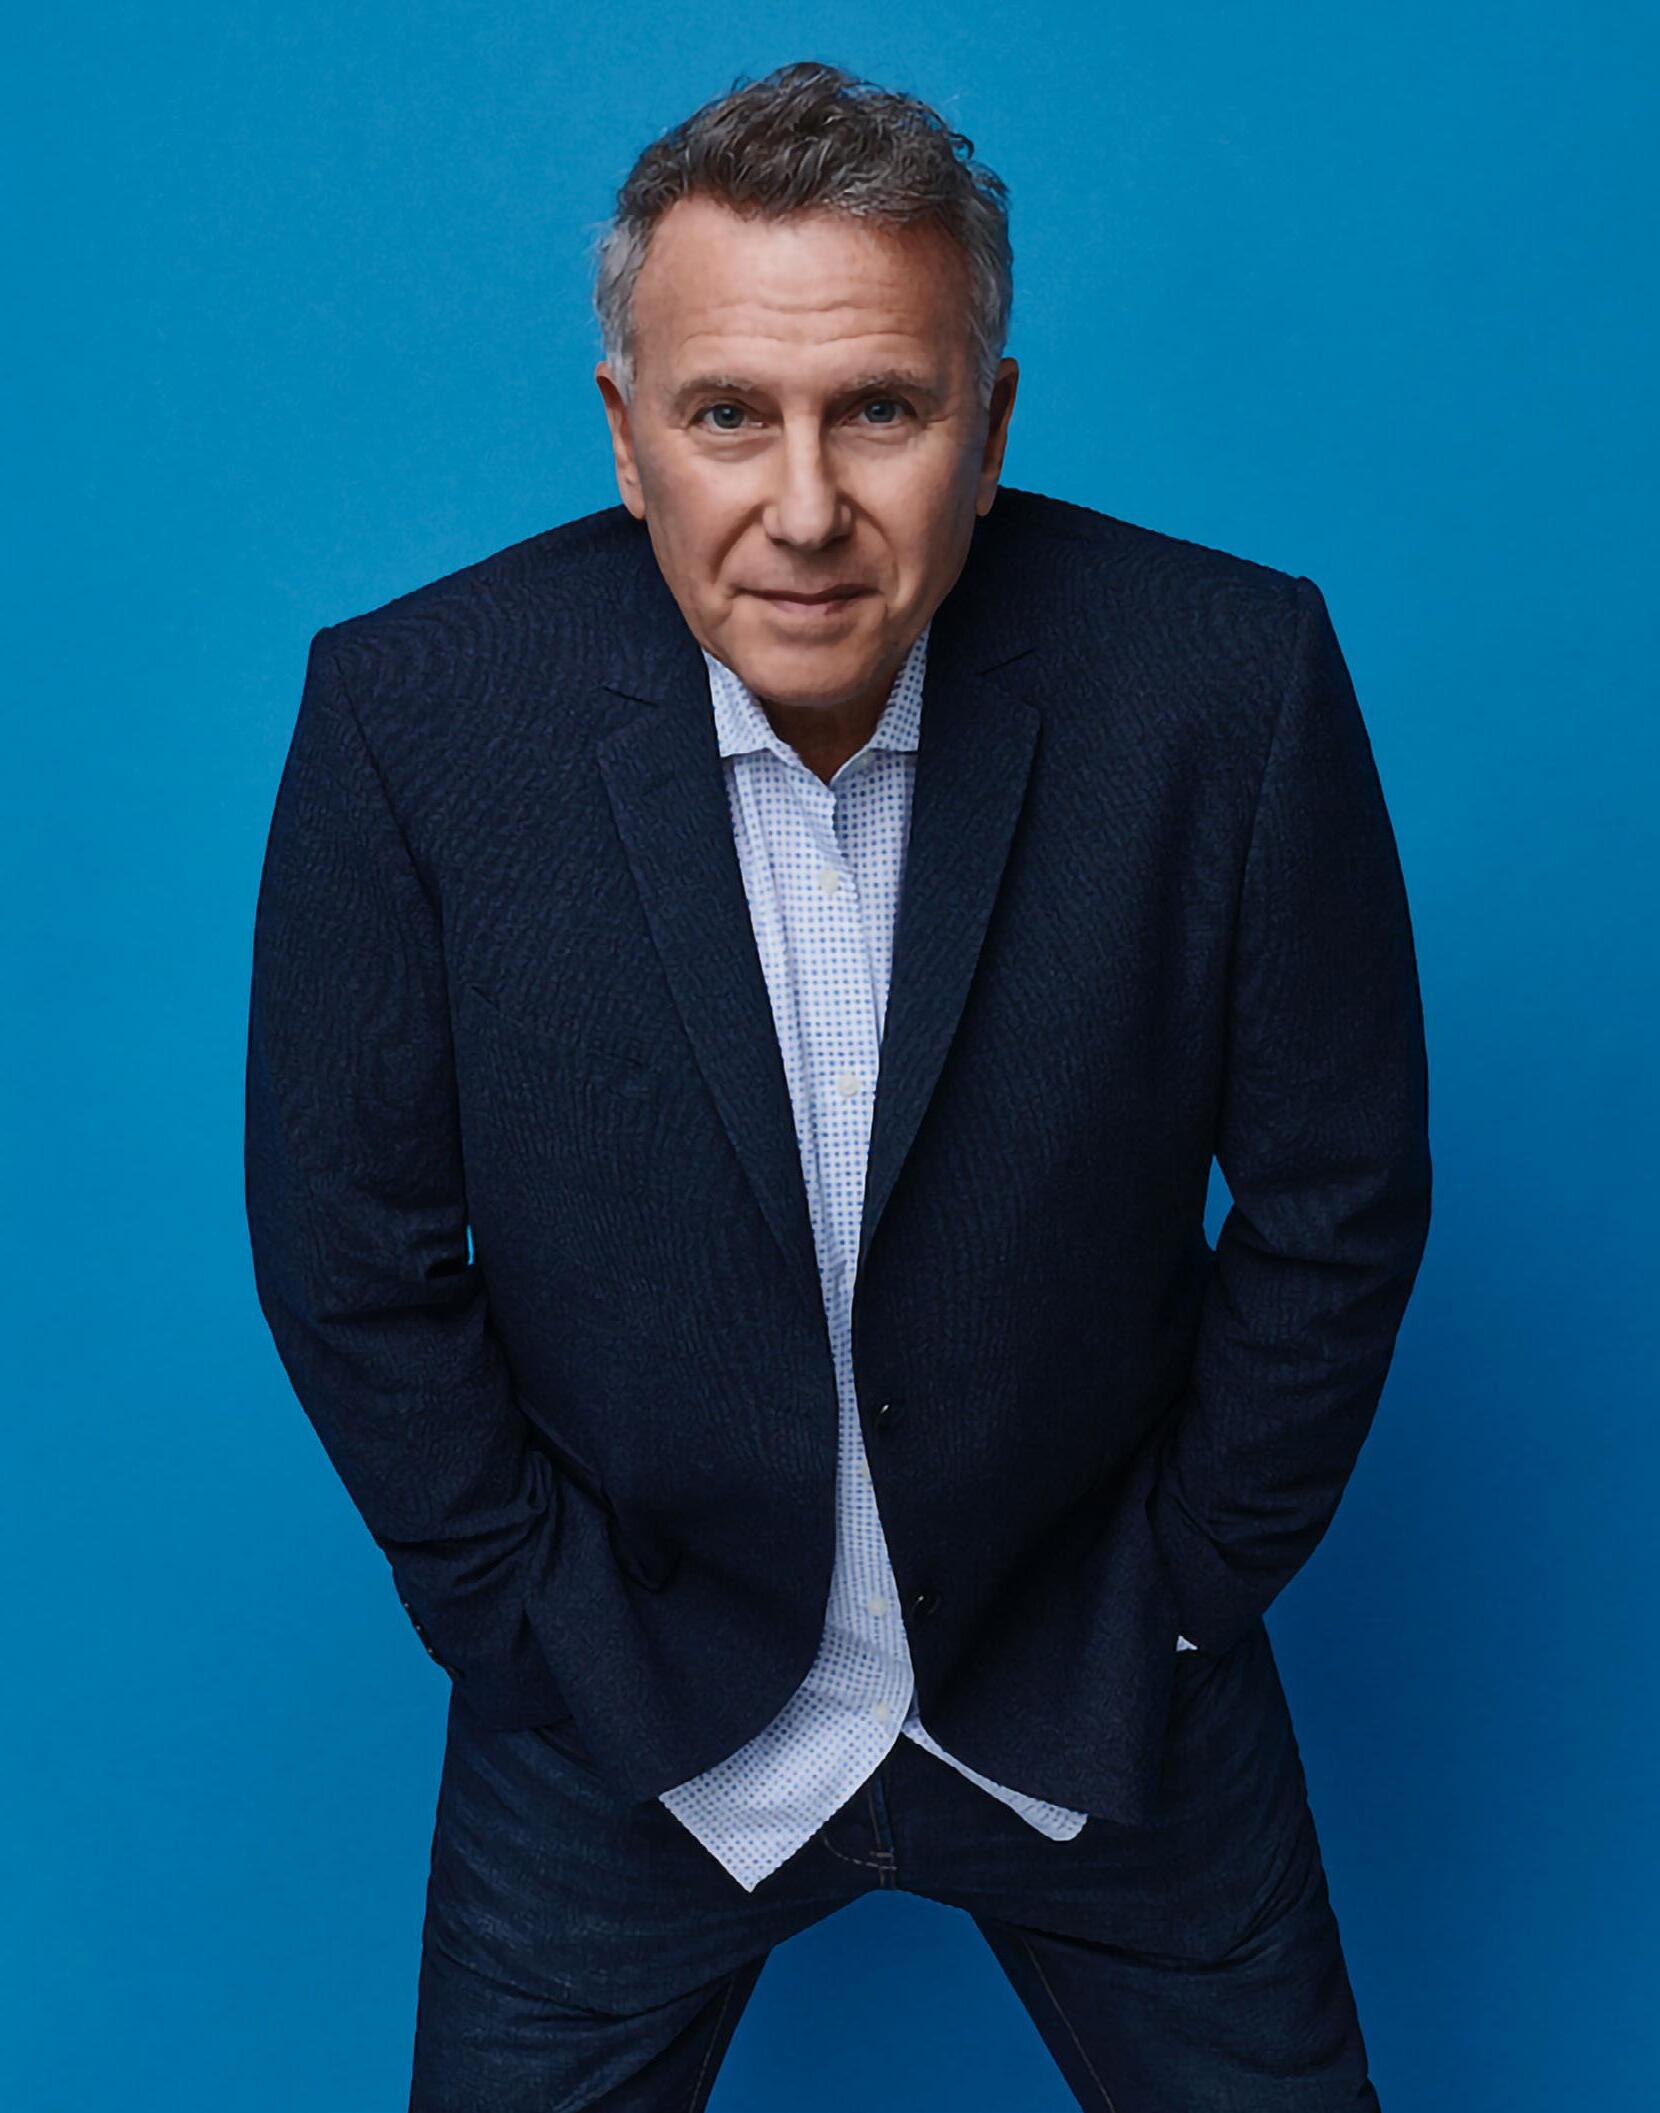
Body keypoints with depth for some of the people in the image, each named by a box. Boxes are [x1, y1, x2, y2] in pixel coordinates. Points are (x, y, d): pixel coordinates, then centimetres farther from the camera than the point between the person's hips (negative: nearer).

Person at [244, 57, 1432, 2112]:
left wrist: (1180, 1597, -2)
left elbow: (1335, 1196, -7)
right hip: (628, 1703, 0)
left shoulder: (1226, 680, -18)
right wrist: (538, 1630, -4)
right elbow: (351, 1252, -8)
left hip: (1094, 1689, 1)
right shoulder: (415, 709, -17)